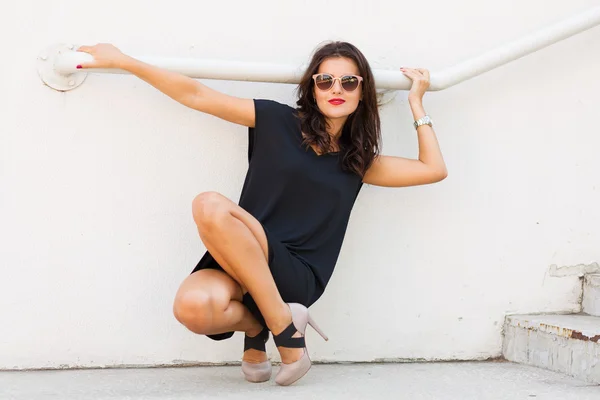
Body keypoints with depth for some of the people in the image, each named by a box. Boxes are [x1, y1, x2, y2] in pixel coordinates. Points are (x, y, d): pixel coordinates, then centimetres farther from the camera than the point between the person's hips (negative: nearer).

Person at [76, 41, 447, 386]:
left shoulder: (357, 161, 13)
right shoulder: (277, 121, 9)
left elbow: (434, 169, 14)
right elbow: (195, 94, 8)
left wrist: (416, 101, 16)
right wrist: (122, 60, 6)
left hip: (297, 279, -1)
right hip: (237, 264, 1)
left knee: (210, 205, -30)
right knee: (193, 308, -37)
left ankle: (282, 323, -17)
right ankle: (252, 323, -1)